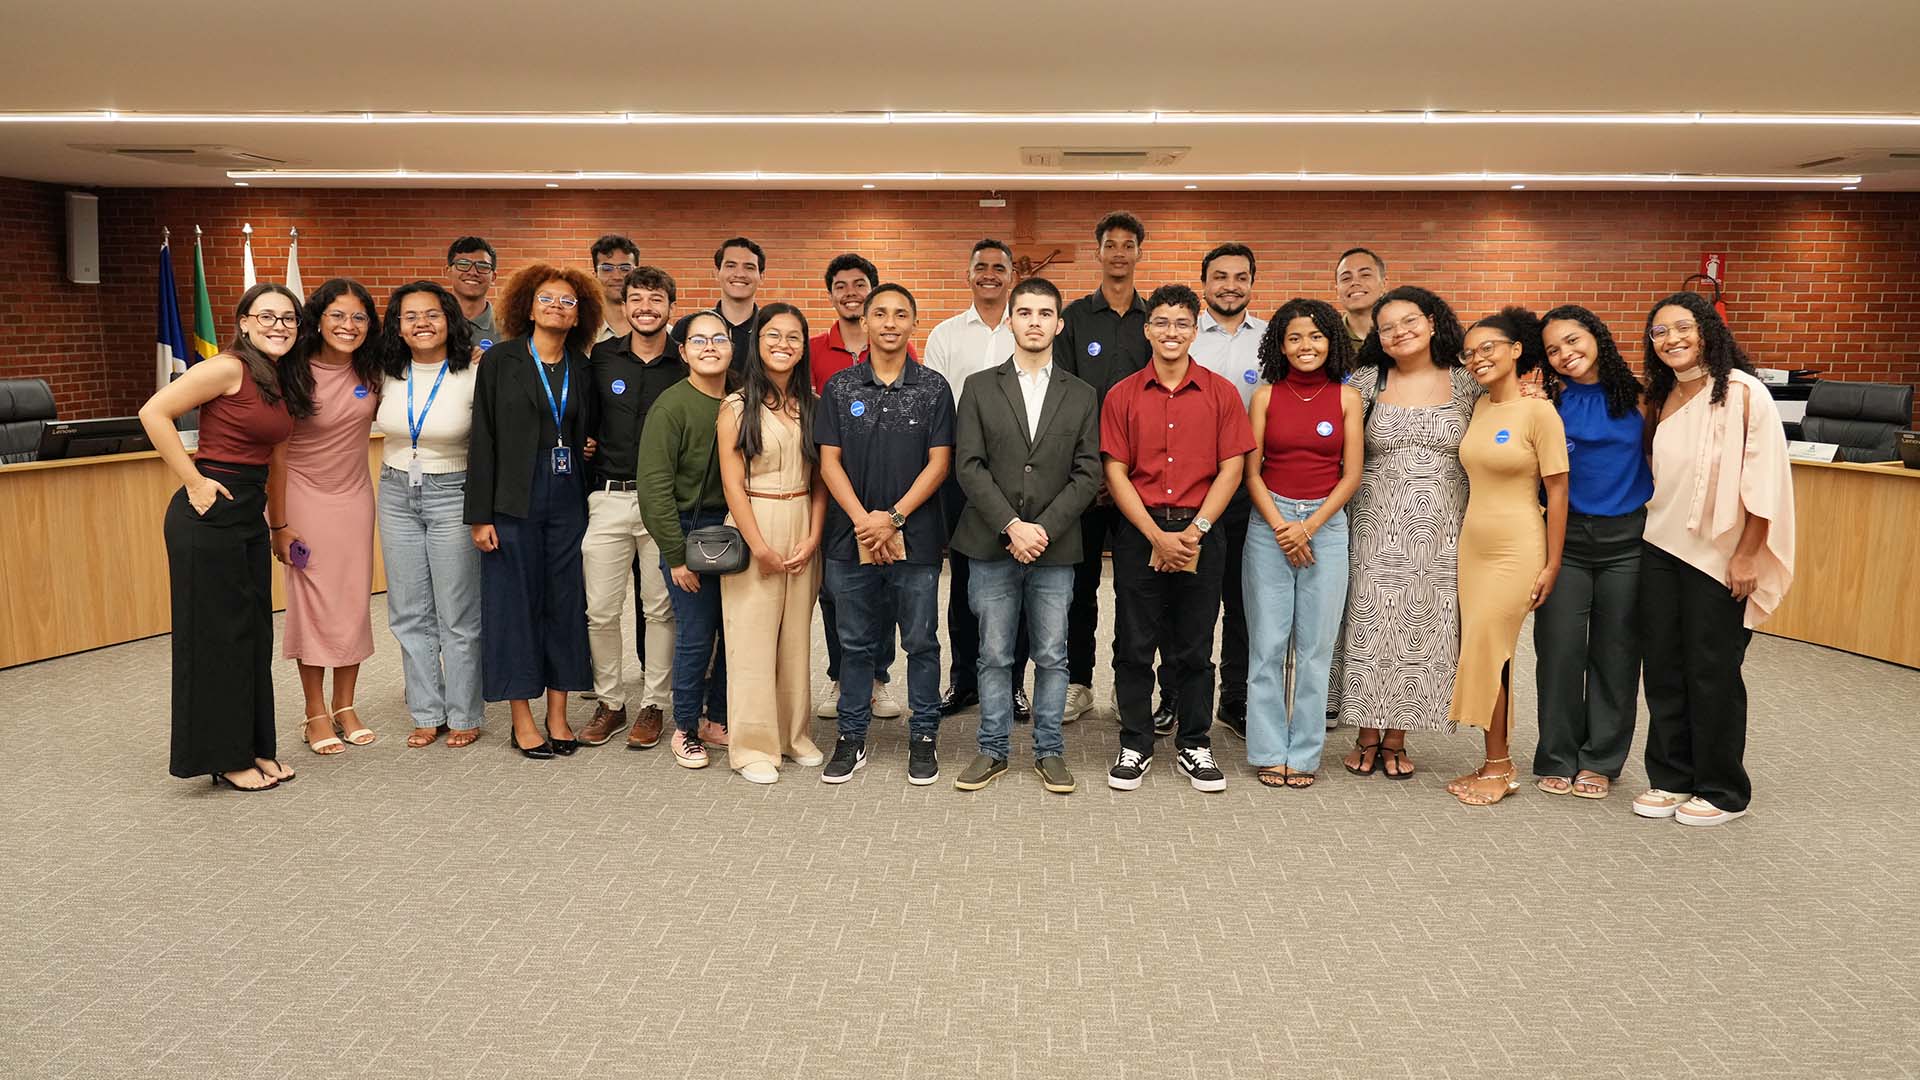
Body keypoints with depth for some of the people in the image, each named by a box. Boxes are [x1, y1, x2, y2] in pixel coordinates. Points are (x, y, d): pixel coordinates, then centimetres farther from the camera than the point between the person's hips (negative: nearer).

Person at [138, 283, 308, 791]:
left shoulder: (281, 382, 11)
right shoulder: (228, 368, -13)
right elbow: (154, 412, -17)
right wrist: (194, 481, -16)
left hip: (249, 514, 8)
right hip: (209, 514, -8)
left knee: (254, 633, 12)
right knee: (216, 634, 1)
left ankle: (253, 747, 23)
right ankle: (225, 756, 12)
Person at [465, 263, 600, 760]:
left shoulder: (582, 369, 9)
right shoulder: (500, 360, 0)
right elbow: (482, 439, -4)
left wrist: (589, 450, -1)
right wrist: (480, 514, -8)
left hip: (568, 499, 3)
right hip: (515, 499, -3)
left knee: (566, 601, 5)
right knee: (515, 601, 1)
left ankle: (558, 715, 16)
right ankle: (522, 719, 12)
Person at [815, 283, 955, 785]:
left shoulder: (933, 387, 1)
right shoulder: (840, 387, 5)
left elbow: (939, 462, -3)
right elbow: (829, 461, 2)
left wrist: (893, 517, -13)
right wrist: (863, 520, -10)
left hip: (916, 537, -1)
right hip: (852, 537, 1)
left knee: (921, 643, 6)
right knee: (855, 643, 10)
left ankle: (923, 738, 19)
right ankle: (851, 738, 21)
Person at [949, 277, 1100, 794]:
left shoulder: (1081, 396, 8)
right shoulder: (980, 387, 5)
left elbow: (1088, 473, 2)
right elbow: (969, 465, -3)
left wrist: (1044, 529, -10)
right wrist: (1012, 526, -13)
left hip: (1054, 546, 1)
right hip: (991, 545, -1)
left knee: (1052, 656, 7)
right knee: (994, 655, 6)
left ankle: (1049, 751, 19)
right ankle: (992, 750, 18)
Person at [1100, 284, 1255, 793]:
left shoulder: (1221, 393, 3)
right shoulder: (1122, 395, 3)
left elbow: (1231, 468, 0)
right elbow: (1115, 472, -1)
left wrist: (1195, 530, -10)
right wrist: (1156, 535, -10)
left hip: (1200, 534, 0)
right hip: (1139, 533, 0)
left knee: (1194, 649, 8)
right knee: (1133, 646, 5)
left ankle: (1195, 747, 20)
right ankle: (1135, 746, 18)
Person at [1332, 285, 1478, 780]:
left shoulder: (1466, 384, 4)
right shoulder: (1365, 381, 2)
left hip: (1441, 533, 1)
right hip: (1376, 528, -1)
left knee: (1420, 629, 5)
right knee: (1370, 626, 2)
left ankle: (1396, 739, 17)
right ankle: (1367, 737, 16)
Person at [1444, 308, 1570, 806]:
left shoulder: (1538, 412, -11)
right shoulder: (1478, 407, 7)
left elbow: (1557, 492, -10)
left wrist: (1552, 565, -10)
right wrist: (1464, 536, 10)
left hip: (1516, 552, -6)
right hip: (1472, 545, 6)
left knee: (1486, 650, -5)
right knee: (1483, 652, 7)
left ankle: (1498, 768, 9)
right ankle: (1496, 763, 18)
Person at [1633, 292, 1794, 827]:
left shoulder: (1742, 392, -11)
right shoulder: (1663, 397, 9)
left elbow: (1763, 479, -14)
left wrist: (1747, 557, -16)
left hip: (1719, 557, -6)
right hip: (1661, 549, 6)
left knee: (1712, 673, 3)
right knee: (1663, 667, 10)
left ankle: (1723, 791, 18)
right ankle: (1671, 777, 23)